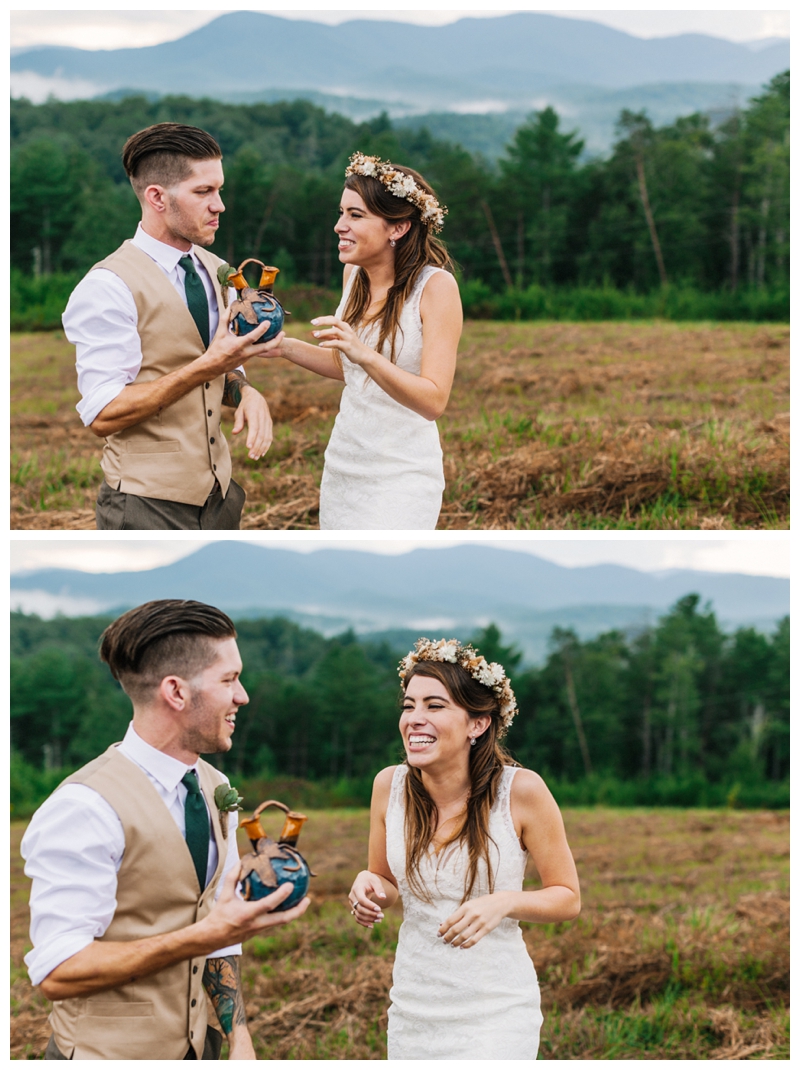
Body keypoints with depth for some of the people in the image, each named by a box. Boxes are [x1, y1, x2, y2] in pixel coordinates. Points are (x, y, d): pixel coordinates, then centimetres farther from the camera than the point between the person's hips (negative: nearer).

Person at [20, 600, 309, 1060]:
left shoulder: (215, 790, 4)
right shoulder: (87, 808, -22)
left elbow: (219, 933, 9)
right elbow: (58, 972, -26)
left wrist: (240, 1039, -1)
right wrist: (202, 936, -30)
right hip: (108, 1055, -7)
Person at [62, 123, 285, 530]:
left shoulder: (214, 270, 10)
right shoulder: (110, 287, -15)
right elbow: (102, 415, -21)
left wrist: (244, 390, -4)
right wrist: (206, 367, -25)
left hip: (218, 495, 7)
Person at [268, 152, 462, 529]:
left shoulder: (435, 286, -16)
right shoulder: (354, 273, 3)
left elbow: (434, 401, -22)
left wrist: (366, 355, -34)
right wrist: (285, 347, 3)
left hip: (401, 479, -7)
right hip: (343, 466, 7)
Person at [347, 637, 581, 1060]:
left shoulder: (520, 790, -14)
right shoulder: (390, 785, -4)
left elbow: (568, 898, -4)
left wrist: (504, 903, -23)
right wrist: (368, 885, -11)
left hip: (495, 1013, -4)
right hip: (413, 1006, 4)